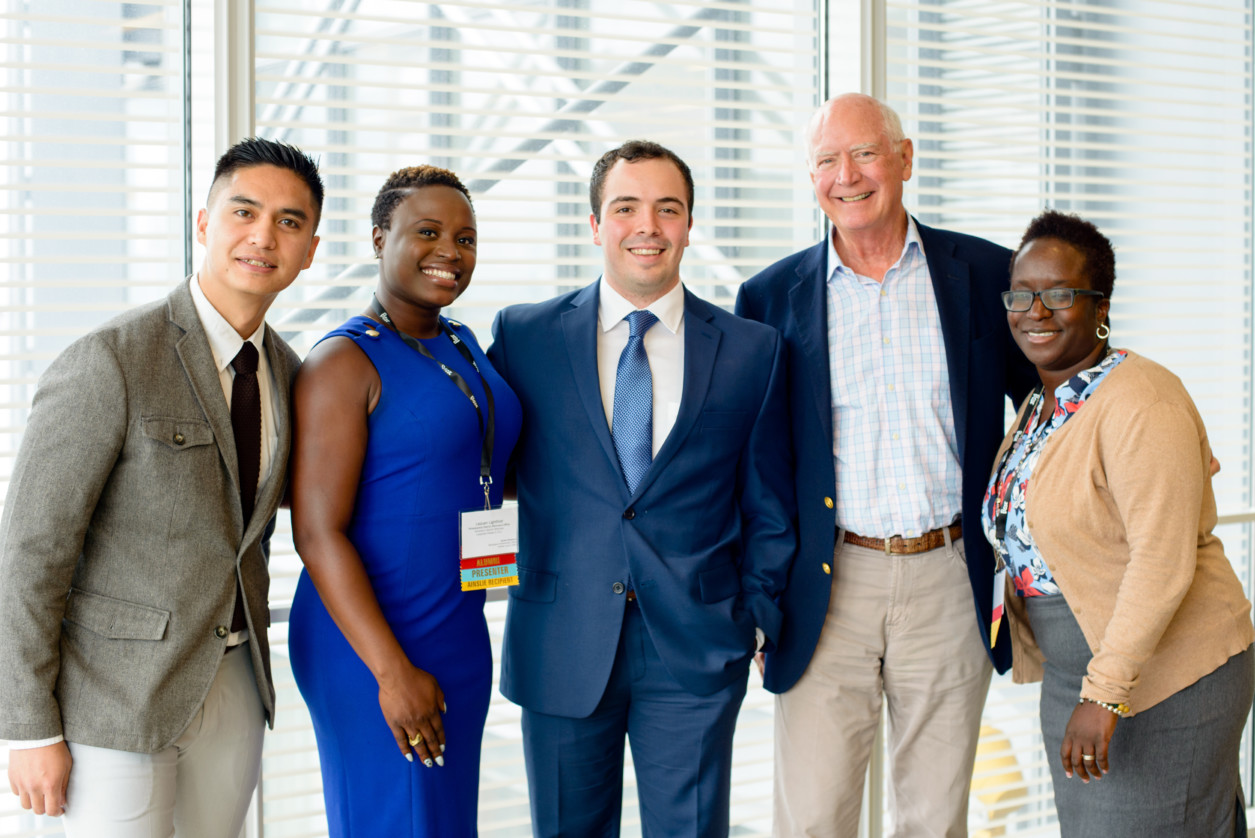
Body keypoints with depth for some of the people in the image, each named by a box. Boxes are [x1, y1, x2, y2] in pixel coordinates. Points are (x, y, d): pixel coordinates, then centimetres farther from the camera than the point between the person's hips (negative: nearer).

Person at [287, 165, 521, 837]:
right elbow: (317, 533, -19)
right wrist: (392, 672, -21)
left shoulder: (459, 343, 10)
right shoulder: (343, 361, -14)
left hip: (462, 642, 8)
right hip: (369, 648, -8)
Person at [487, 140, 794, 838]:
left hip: (697, 649, 0)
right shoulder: (523, 336, 3)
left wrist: (760, 618, 3)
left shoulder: (754, 349, 5)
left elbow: (769, 509, 8)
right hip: (562, 646, 1)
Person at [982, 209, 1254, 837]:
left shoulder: (1139, 401, -18)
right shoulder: (1040, 406, 9)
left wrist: (1107, 690, -27)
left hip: (1163, 682, -8)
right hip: (1072, 677, 8)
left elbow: (1163, 562, -24)